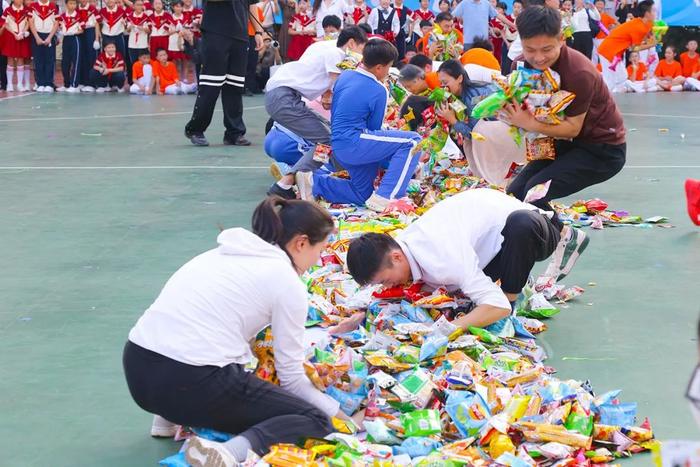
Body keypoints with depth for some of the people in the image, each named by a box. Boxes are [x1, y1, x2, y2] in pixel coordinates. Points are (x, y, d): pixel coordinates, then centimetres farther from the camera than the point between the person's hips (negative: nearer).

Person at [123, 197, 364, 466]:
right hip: (190, 382, -8)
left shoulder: (223, 253, 20)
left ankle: (175, 414, 15)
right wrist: (343, 417, 17)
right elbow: (291, 376, 3)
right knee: (315, 421, 4)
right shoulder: (287, 282, -1)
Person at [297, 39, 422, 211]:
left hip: (337, 146, 9)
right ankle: (384, 198, -18)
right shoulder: (378, 91, -12)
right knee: (412, 141, -14)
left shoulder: (345, 76, 9)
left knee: (362, 195, 23)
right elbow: (374, 127, -1)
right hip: (353, 144, -9)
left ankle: (314, 182, 10)